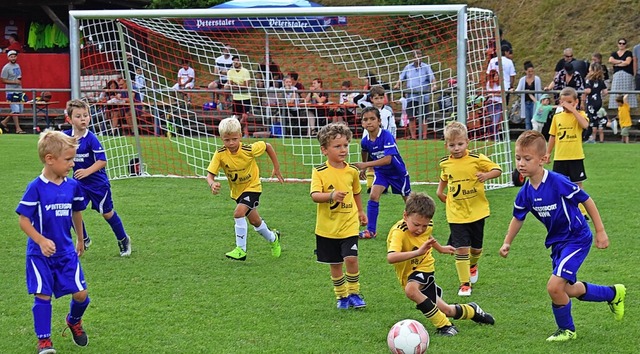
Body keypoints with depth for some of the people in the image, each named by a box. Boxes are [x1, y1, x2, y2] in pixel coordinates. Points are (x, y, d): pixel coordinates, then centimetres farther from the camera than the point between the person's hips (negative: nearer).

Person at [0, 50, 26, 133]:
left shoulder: (17, 65, 13)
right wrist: (14, 82, -20)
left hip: (19, 90, 8)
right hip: (11, 91, -8)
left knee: (20, 110, 10)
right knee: (15, 110, -9)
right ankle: (18, 128, -5)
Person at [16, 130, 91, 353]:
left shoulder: (73, 186, -1)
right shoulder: (36, 188, -16)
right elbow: (24, 221, -13)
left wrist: (80, 239, 27)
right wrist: (41, 241, -25)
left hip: (66, 252, 4)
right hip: (40, 254, -4)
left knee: (80, 294, 2)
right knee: (43, 295, -5)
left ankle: (74, 321, 33)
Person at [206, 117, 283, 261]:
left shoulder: (249, 149, -27)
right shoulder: (220, 154, -22)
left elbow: (267, 146, -9)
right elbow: (210, 174, -24)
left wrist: (276, 168, -4)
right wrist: (212, 184, -48)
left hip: (252, 187, -4)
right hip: (237, 190, 5)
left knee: (239, 212, -27)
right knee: (255, 221, 20)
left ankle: (241, 249, -18)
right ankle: (273, 238, 48)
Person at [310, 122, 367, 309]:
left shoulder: (352, 171, 2)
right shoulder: (319, 172, -10)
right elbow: (314, 195, -23)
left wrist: (360, 212, 28)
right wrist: (331, 196, -40)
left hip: (349, 225, 1)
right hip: (328, 227, -1)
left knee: (351, 258, -13)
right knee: (335, 264, 9)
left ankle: (354, 293, 6)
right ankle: (341, 295, 27)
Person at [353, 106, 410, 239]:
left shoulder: (386, 136, -31)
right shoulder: (365, 141, -13)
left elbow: (388, 159, -38)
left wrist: (366, 165, -42)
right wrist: (363, 168, 22)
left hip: (397, 171, -4)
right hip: (380, 172, 4)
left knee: (408, 198, 13)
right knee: (373, 196, -15)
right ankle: (371, 230, -9)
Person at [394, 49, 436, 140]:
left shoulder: (426, 67, 6)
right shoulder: (408, 67, 16)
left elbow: (432, 77, -3)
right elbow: (401, 77, 18)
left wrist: (433, 85, -22)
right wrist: (398, 84, -1)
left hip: (423, 96, -3)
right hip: (411, 97, 3)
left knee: (422, 118, -3)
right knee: (411, 118, -1)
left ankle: (424, 136, 1)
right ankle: (413, 136, 4)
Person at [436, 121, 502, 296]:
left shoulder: (476, 159, -12)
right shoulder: (445, 163, 0)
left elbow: (497, 170, -8)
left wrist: (486, 175, -26)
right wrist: (440, 191, 8)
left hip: (476, 211, -1)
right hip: (456, 214, 1)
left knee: (476, 247, 14)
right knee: (461, 248, -9)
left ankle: (473, 265, 49)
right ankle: (464, 284, 0)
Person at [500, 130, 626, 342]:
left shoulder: (558, 182, -26)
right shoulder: (525, 193, -6)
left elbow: (586, 201, -16)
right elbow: (518, 218, 13)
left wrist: (600, 232, -12)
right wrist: (507, 243, 8)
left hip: (577, 239, -8)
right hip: (557, 242, 8)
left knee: (555, 286, -17)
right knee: (567, 290, 18)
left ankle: (567, 330, 9)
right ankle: (613, 294, 41)